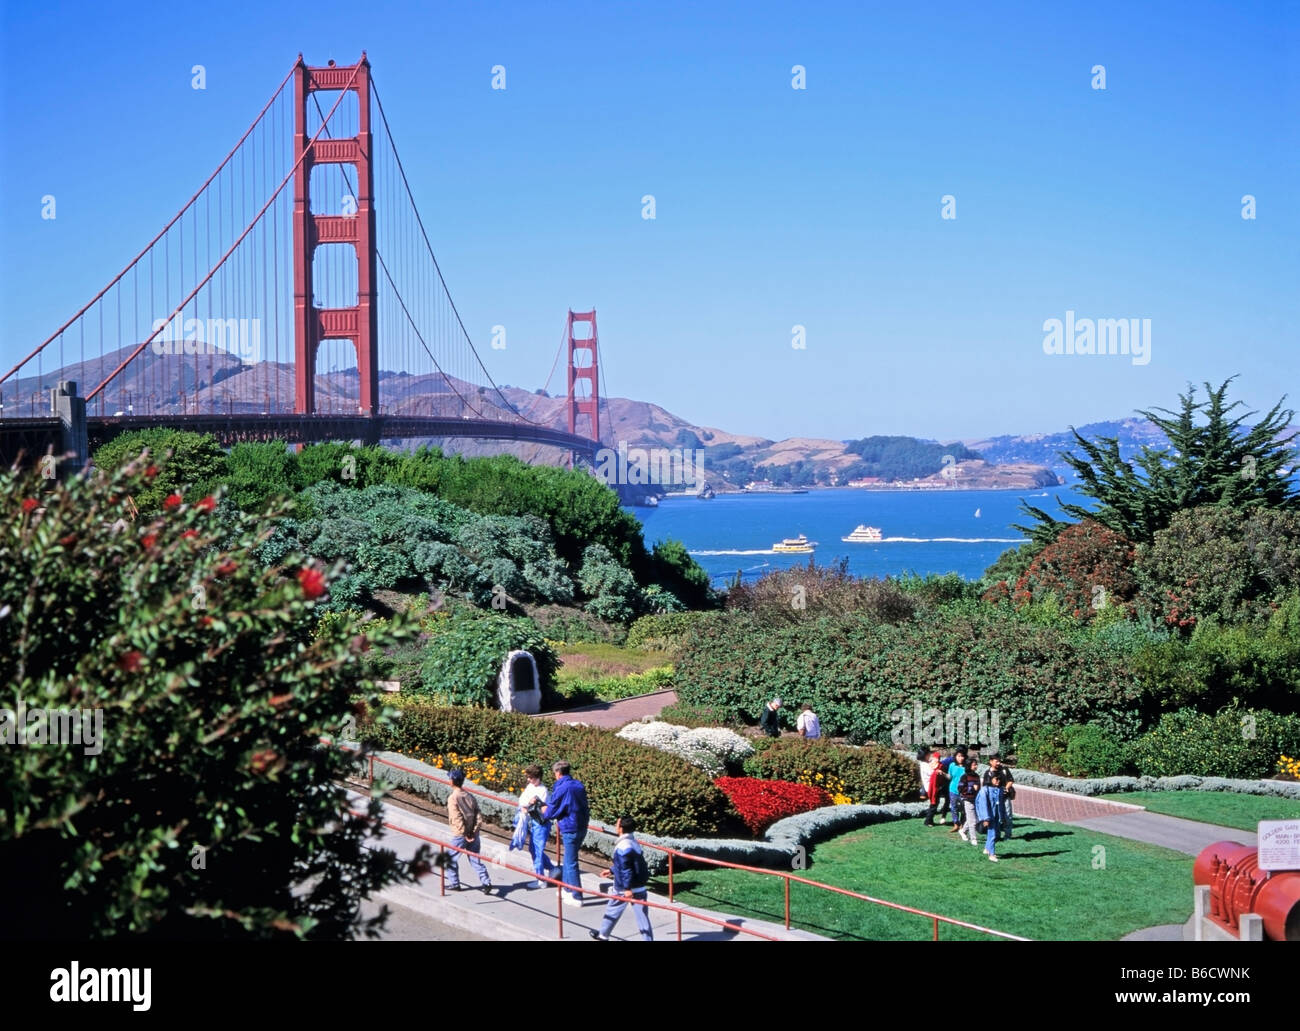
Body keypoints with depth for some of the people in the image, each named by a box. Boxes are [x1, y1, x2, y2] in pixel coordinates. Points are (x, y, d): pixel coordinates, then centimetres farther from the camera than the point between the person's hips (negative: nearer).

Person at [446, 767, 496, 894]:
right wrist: (473, 832, -2)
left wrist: (465, 835, -15)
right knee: (475, 860, 10)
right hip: (473, 834, 5)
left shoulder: (453, 799, -15)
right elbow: (478, 817, -2)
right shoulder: (469, 796, 3)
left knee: (452, 859, 14)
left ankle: (454, 884, 21)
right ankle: (486, 883, 0)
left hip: (459, 835, -5)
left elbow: (457, 819, -20)